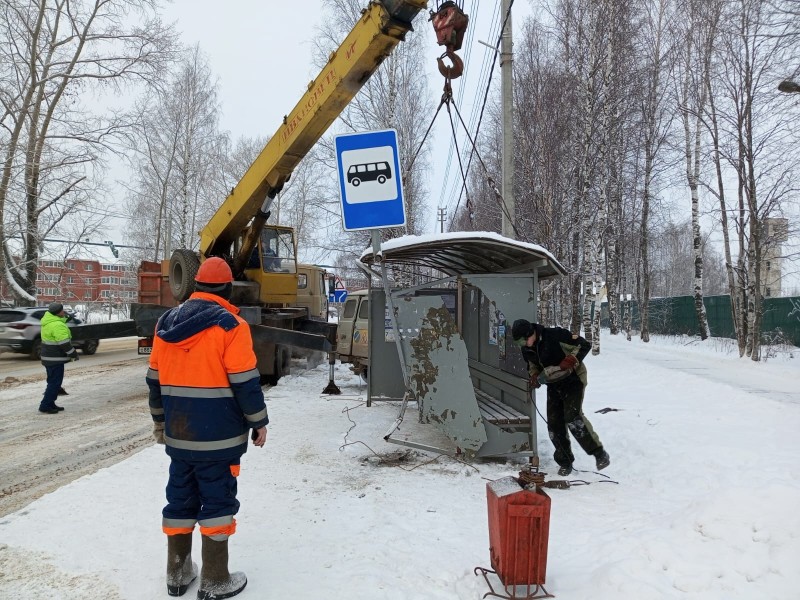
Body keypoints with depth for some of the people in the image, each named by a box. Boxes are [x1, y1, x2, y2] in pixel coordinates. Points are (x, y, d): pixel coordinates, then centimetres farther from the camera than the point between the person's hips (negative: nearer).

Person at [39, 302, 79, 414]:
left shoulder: (48, 321, 9)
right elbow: (64, 344, -23)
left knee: (53, 381, 18)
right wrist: (74, 354, -10)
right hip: (55, 359, -10)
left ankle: (50, 404, 25)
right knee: (55, 382, -3)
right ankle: (45, 406, 0)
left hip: (48, 357, 10)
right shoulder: (58, 325, -23)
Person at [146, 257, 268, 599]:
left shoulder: (167, 322, 7)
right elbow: (245, 382, -15)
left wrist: (160, 420, 24)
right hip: (218, 435, -6)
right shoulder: (229, 325, -14)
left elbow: (155, 379, 13)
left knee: (180, 500, 16)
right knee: (217, 502, 4)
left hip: (178, 433, 6)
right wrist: (259, 422, -3)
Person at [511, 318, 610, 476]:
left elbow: (584, 345, -19)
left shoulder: (556, 335, -24)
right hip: (553, 386, 7)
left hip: (573, 381, -7)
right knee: (554, 424, 3)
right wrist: (534, 376, -7)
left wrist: (570, 361, -33)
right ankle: (565, 462, 17)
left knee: (573, 418, -20)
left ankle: (599, 454, -5)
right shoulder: (526, 349, -3)